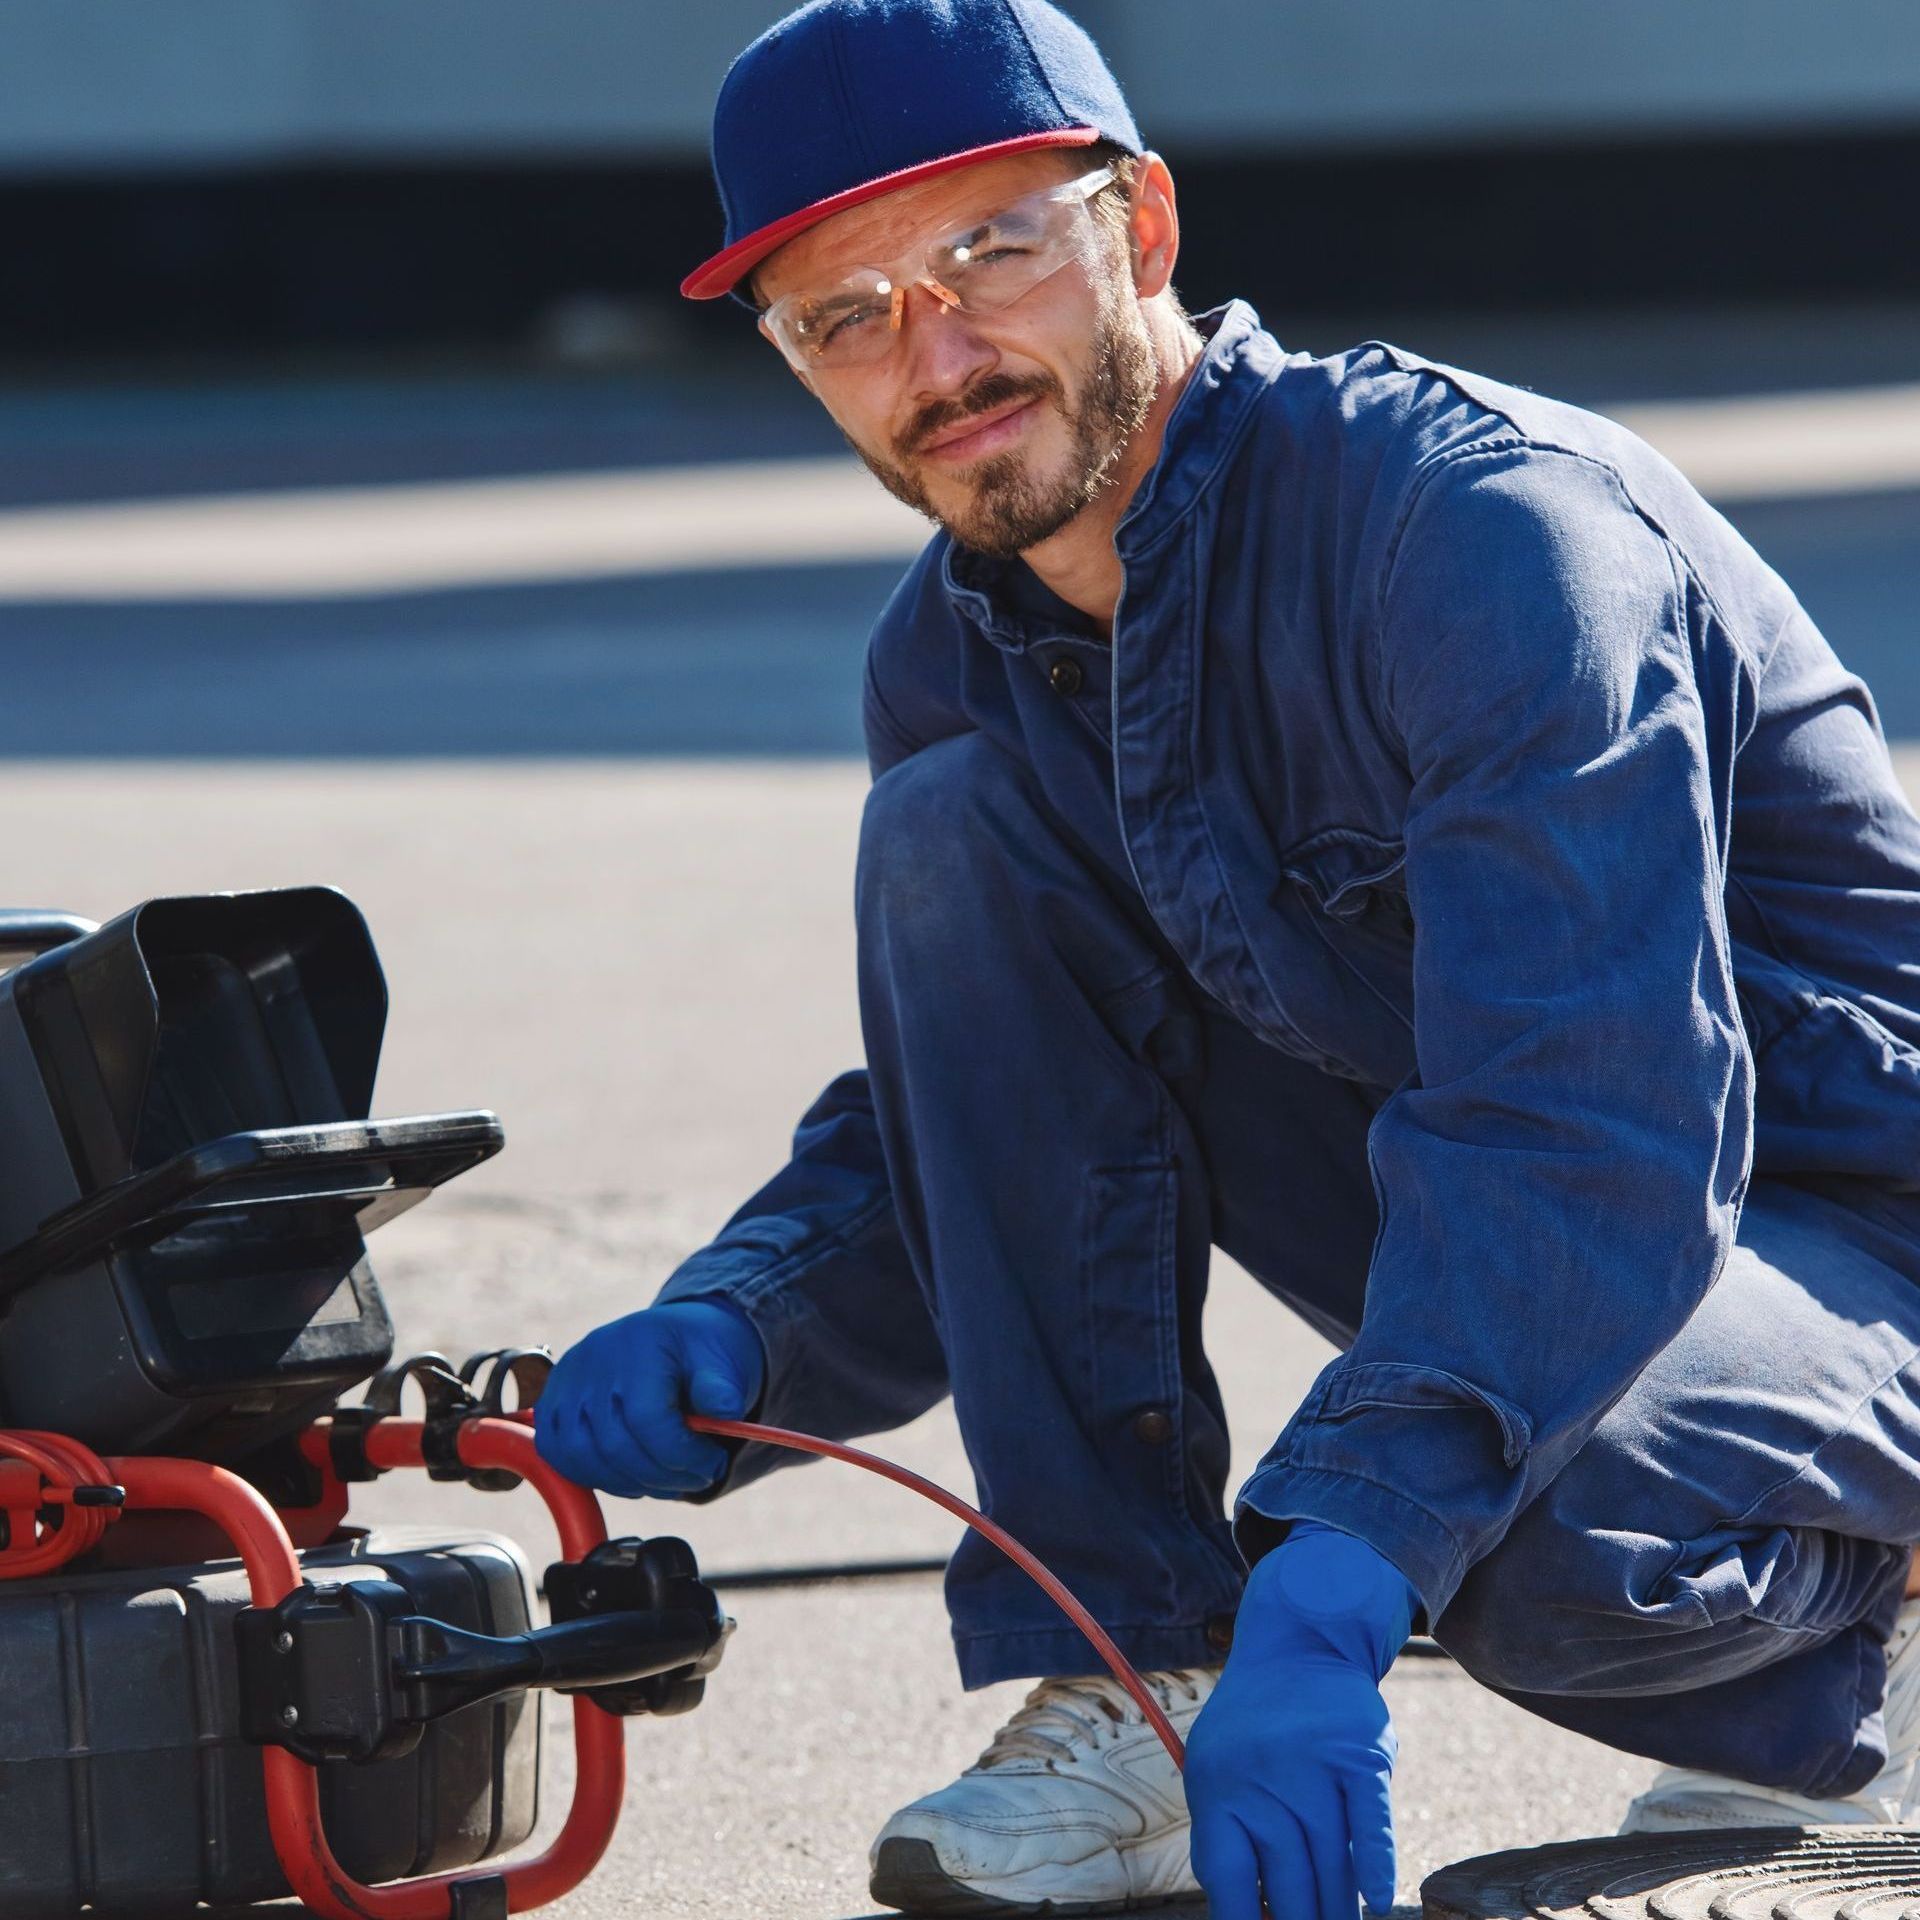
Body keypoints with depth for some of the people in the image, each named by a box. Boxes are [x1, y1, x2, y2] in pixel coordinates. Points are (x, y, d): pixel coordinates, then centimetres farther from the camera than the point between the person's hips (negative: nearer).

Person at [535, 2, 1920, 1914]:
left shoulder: (1474, 521, -26)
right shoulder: (959, 651, -1)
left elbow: (1590, 1128, -37)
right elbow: (934, 1153, 7)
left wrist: (1325, 1592, -48)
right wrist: (727, 1336, -17)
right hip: (1478, 1221, 7)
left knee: (1519, 1533, -40)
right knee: (954, 838, -12)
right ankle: (1129, 1684, -10)